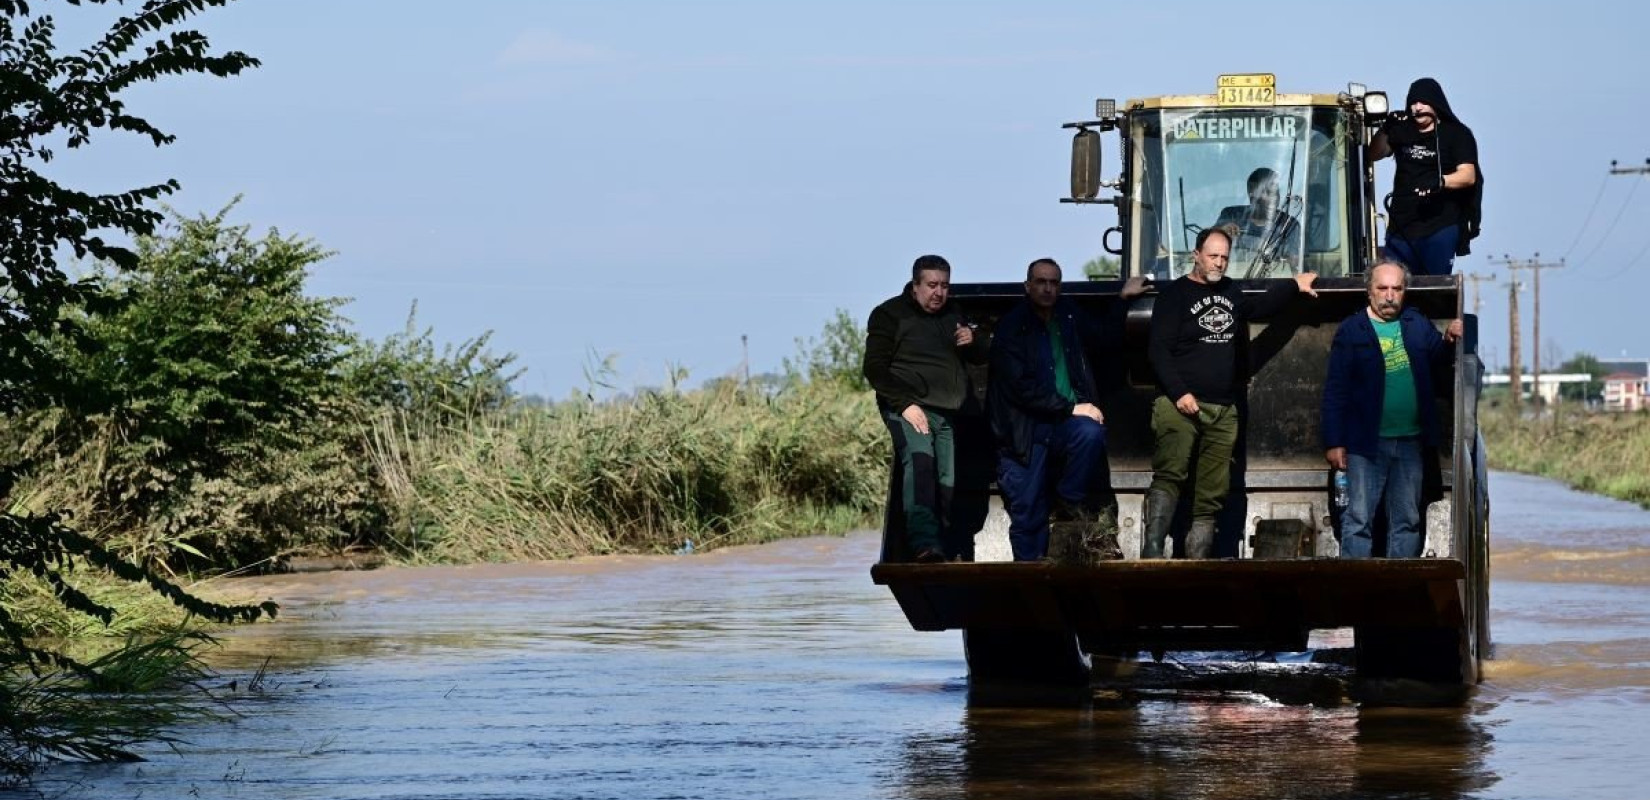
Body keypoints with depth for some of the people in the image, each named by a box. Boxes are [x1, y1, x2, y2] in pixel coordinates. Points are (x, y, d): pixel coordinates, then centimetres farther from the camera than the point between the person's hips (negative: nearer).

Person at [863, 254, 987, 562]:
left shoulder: (952, 316, 21)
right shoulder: (890, 314, 3)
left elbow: (980, 359, 27)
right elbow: (875, 368, -5)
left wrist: (971, 343, 1)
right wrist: (904, 404, -18)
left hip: (949, 412, 7)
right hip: (909, 409, -7)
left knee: (949, 481, 1)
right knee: (919, 458, -30)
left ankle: (948, 553, 13)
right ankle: (924, 545, -47)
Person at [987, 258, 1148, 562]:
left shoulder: (1069, 316, 10)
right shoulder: (1010, 327, -7)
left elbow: (1106, 337, 30)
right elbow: (1021, 388, -15)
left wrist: (1124, 299, 22)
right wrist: (1072, 408, -16)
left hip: (1066, 422, 3)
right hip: (1026, 431, -3)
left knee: (1091, 434, -31)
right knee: (1028, 514, -7)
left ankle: (1069, 509, -14)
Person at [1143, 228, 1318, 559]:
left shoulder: (1230, 292, 18)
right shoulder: (1174, 295, -2)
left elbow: (1257, 308, 42)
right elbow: (1158, 350, -9)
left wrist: (1294, 285, 40)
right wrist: (1179, 394, -18)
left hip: (1223, 410, 7)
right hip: (1181, 405, -7)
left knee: (1212, 495, 3)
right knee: (1168, 476, -23)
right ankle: (1152, 552, -32)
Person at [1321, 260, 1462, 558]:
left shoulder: (1417, 324, 9)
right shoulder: (1351, 330, -4)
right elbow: (1335, 391, -6)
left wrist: (1449, 341, -11)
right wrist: (1334, 443, -11)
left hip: (1410, 442, 4)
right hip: (1367, 444, -4)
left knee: (1407, 521, 10)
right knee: (1358, 520, -4)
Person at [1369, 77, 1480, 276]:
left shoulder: (1456, 134, 1)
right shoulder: (1402, 131, 16)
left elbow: (1468, 176, -9)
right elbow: (1373, 155, 14)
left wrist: (1440, 182, -28)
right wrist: (1385, 129, -3)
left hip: (1439, 228, -4)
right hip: (1401, 226, 4)